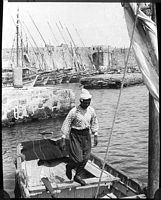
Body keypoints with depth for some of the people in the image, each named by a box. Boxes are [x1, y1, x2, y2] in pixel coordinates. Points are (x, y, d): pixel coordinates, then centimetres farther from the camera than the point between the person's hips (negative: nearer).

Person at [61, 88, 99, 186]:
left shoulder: (91, 110, -2)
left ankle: (78, 176, 23)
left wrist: (95, 136, 9)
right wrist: (63, 139, -12)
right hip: (75, 135, -5)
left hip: (86, 135, 5)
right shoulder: (74, 111, -17)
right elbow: (66, 125, -12)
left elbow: (94, 123, 12)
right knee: (77, 159, -8)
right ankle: (69, 167, 26)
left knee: (85, 157, 5)